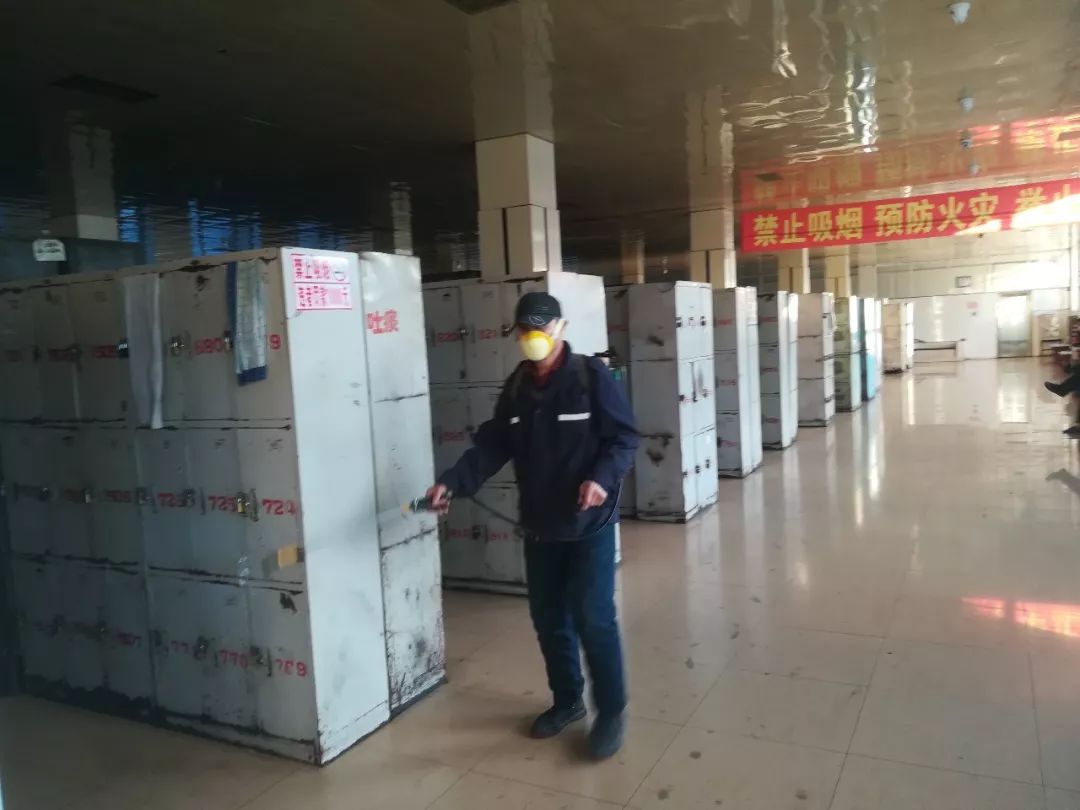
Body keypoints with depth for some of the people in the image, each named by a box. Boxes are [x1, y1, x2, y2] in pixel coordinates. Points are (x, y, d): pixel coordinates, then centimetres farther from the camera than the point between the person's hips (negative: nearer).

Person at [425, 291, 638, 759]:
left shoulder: (591, 376, -10)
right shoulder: (516, 387, 7)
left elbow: (624, 437, -11)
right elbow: (492, 445, 3)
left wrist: (603, 478, -29)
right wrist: (453, 483, -11)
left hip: (589, 524, -5)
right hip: (539, 526, 6)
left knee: (593, 618, -2)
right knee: (548, 618, 14)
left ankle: (611, 710, 18)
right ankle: (567, 700, 34)